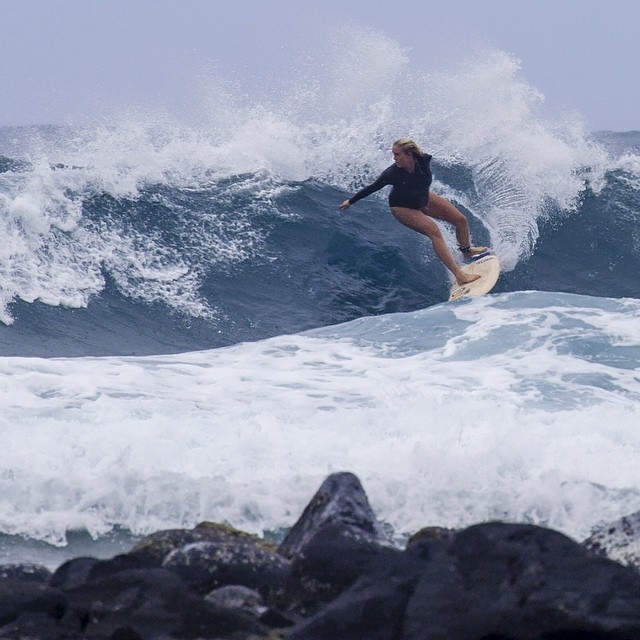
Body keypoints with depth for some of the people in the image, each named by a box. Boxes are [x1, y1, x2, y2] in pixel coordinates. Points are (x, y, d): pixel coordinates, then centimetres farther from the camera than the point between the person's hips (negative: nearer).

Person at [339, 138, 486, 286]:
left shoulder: (424, 160, -30)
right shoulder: (392, 173, -35)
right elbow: (373, 187, -19)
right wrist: (350, 201, -10)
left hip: (423, 198, 5)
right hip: (402, 207, -5)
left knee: (461, 220, 7)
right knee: (434, 231, -24)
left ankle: (467, 250, 40)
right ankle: (459, 275, -27)